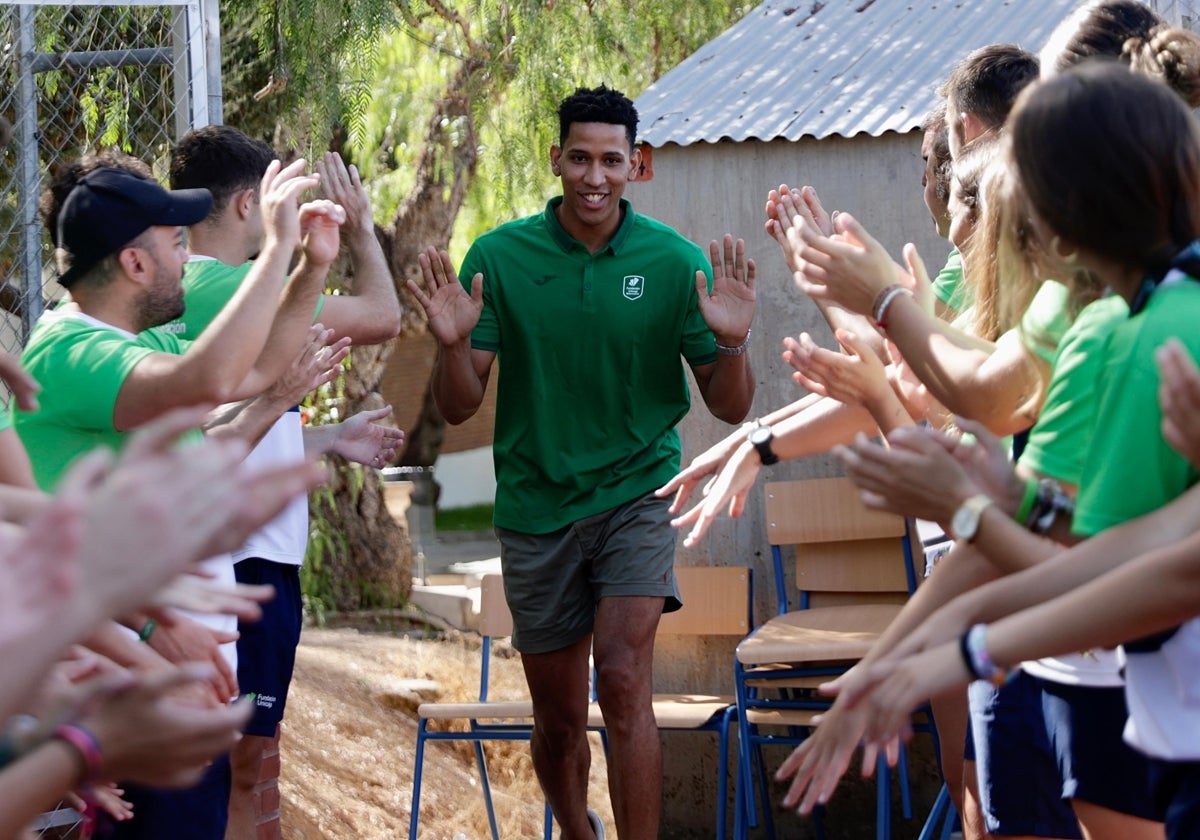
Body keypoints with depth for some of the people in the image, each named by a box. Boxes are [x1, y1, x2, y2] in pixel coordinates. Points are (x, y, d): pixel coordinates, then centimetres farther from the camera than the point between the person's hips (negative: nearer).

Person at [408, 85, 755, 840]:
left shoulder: (676, 262, -6)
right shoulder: (500, 257, -5)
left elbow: (731, 409, -2)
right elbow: (459, 407, -4)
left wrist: (732, 344, -22)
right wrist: (453, 344, -25)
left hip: (636, 490, -1)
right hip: (536, 504, 1)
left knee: (624, 682, -21)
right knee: (559, 720, 12)